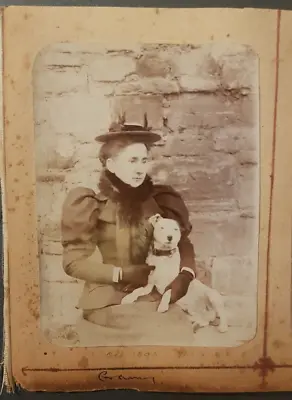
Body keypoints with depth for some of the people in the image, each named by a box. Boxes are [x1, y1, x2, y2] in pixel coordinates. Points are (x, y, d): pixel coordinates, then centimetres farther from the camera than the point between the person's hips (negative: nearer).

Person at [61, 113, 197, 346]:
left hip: (152, 298, 4)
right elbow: (74, 262, -6)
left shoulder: (158, 200, 4)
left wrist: (185, 275, -13)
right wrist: (123, 273, -15)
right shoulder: (90, 204, -6)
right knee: (171, 333, -21)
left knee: (183, 331, -18)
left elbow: (183, 243, 7)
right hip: (109, 301, -3)